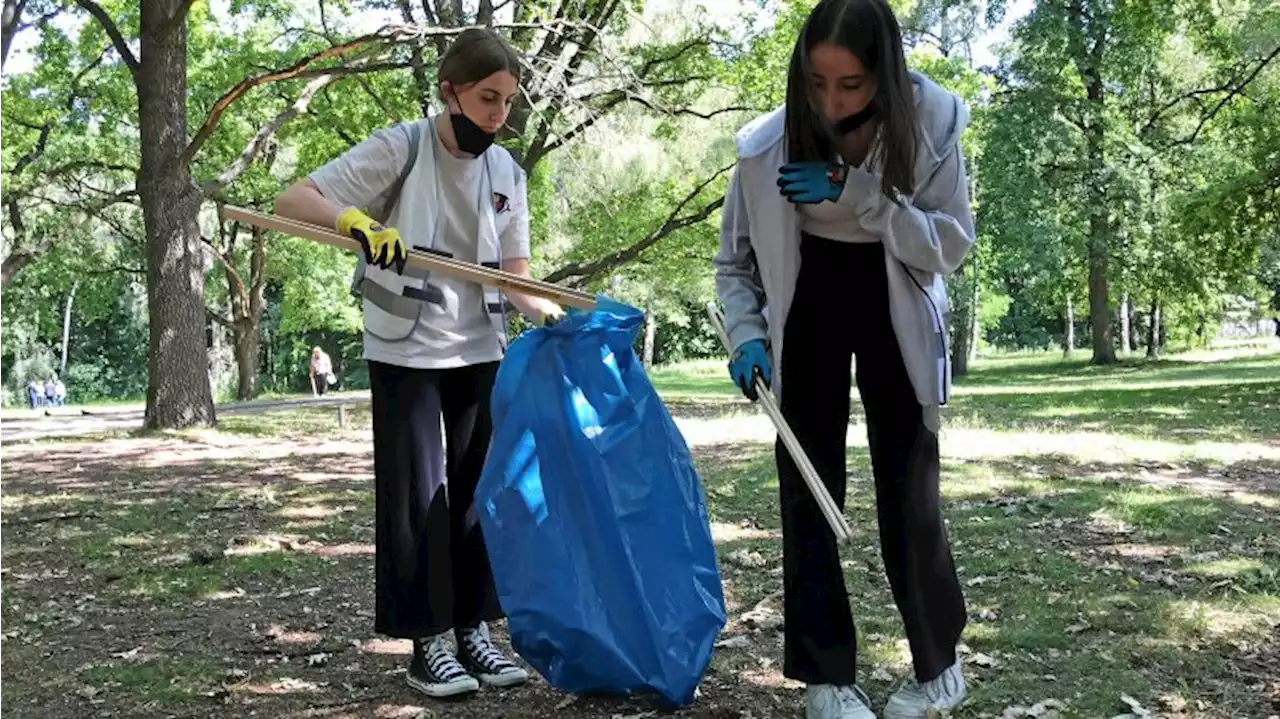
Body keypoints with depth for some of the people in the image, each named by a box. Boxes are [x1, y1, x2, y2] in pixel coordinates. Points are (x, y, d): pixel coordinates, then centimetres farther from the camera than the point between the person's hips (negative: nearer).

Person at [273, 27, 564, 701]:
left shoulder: (507, 172, 2)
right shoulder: (399, 148, -12)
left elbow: (515, 276, 2)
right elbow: (291, 200, -16)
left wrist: (557, 315, -17)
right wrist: (359, 222, -34)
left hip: (480, 350, 5)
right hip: (404, 352, -5)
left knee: (480, 488, 8)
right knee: (415, 495, -1)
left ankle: (473, 629, 20)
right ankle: (426, 642, 10)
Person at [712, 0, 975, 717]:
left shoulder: (929, 124, -19)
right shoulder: (770, 143, -18)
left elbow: (953, 242, -20)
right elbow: (736, 261, -4)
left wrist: (856, 195, -31)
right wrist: (748, 337, -19)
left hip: (896, 314, 0)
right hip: (807, 313, 1)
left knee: (909, 491, -2)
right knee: (808, 493, -3)